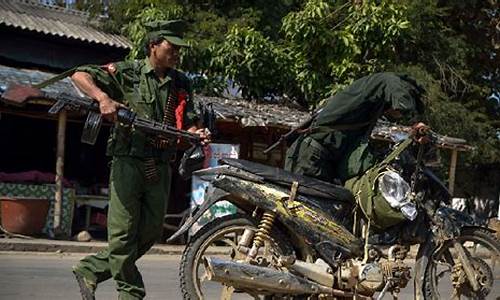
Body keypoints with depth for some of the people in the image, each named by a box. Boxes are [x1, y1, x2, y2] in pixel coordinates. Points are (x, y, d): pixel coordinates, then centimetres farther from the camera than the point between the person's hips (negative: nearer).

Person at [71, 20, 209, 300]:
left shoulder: (182, 83, 13)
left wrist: (198, 133, -11)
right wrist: (103, 98, -24)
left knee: (150, 231, 8)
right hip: (129, 161, -5)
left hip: (161, 168, 5)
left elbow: (189, 122, 12)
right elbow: (81, 75, -6)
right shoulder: (128, 72, -1)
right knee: (124, 232, -3)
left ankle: (91, 268, 22)